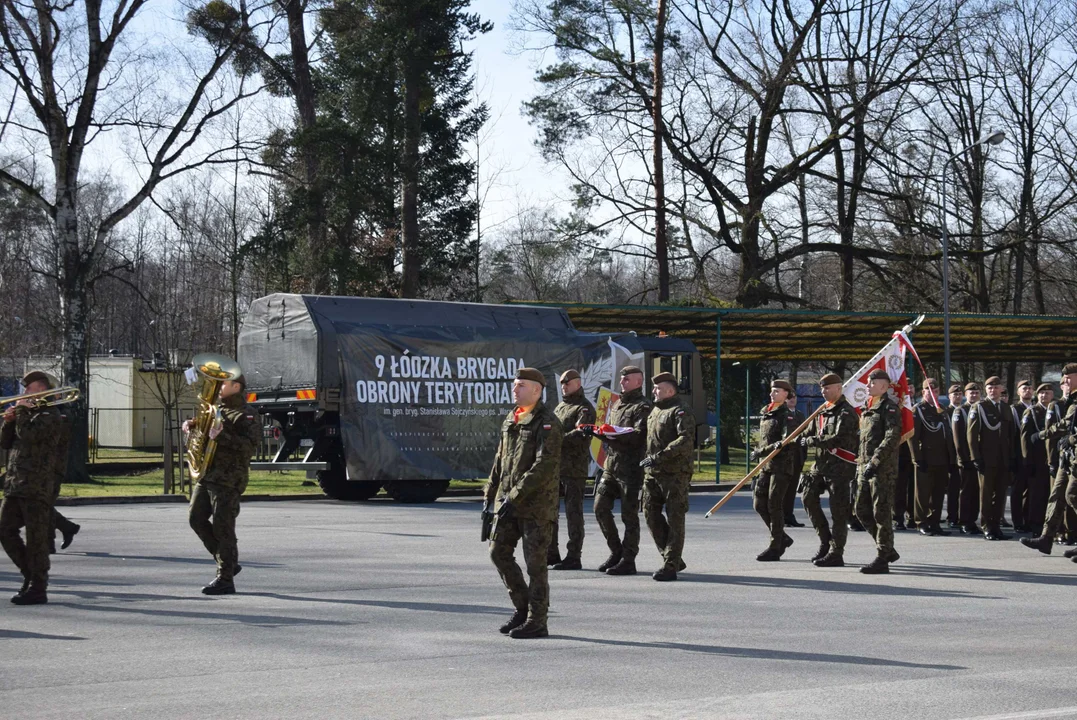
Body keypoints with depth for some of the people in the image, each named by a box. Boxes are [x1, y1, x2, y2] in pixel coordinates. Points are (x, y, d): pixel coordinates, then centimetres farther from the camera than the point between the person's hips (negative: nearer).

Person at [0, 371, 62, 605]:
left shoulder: (49, 415, -7)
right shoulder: (28, 413, 19)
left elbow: (28, 434, -22)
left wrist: (21, 411, -8)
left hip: (37, 487, -9)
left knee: (36, 538, -4)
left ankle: (38, 589, 0)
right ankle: (30, 573, 22)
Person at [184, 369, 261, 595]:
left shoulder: (245, 415, -8)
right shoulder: (216, 409, 18)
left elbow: (251, 445, -21)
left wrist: (222, 436, -28)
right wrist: (190, 426, 10)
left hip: (228, 479, -9)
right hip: (206, 475, 9)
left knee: (223, 527, -8)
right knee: (196, 517, 6)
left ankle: (225, 579, -2)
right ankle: (229, 562, 19)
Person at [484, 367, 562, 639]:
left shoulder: (547, 423, -11)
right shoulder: (510, 420, 14)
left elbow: (545, 466, -20)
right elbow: (500, 460, 20)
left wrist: (516, 495, -22)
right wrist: (490, 495, 14)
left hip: (537, 504, -8)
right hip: (508, 502, 8)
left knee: (535, 562, -4)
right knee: (499, 551, 7)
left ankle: (537, 621, 4)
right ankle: (522, 608, 20)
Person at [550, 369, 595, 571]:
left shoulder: (584, 409, -4)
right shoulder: (559, 407, 22)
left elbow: (580, 435, -18)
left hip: (574, 468, -8)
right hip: (554, 464, 8)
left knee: (573, 512, -5)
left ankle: (574, 557, -2)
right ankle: (551, 553, 17)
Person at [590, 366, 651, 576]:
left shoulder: (642, 407, -6)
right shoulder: (617, 405, 20)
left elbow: (639, 435, -19)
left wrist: (613, 434, -27)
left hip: (630, 468, -8)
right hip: (611, 465, 8)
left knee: (629, 514, -3)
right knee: (600, 507, 6)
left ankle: (628, 560, 3)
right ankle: (616, 552, 19)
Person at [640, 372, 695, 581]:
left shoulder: (680, 412, -8)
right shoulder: (654, 411, 19)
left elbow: (686, 440, -22)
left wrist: (659, 456, -25)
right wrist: (647, 459, 14)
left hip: (675, 474, -9)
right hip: (652, 473, 9)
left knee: (674, 519, -4)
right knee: (651, 515, 6)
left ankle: (670, 566, -2)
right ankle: (673, 559, 17)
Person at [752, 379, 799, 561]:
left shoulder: (786, 416, -9)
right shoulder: (765, 414, 16)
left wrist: (762, 451, -23)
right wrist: (759, 454, 17)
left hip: (782, 466, -8)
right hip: (766, 465, 8)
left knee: (774, 505, -7)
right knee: (759, 503, 5)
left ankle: (775, 548, -2)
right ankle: (782, 538, 20)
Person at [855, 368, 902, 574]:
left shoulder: (889, 407, -9)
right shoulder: (867, 410, 19)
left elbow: (892, 437, -19)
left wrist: (874, 462, -24)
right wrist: (860, 464, 20)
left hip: (883, 470, -9)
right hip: (865, 469, 9)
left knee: (881, 513, -6)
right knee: (862, 511, 10)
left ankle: (882, 559, -2)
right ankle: (888, 549, 22)